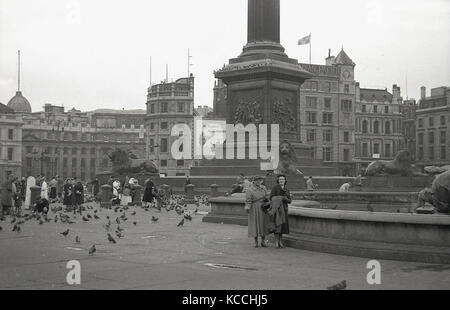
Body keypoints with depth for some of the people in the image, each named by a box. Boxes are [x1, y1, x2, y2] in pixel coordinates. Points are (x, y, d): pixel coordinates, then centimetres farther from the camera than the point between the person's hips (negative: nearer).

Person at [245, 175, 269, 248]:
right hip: (254, 209, -4)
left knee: (264, 224, 5)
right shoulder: (250, 190, -8)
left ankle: (263, 241, 14)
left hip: (263, 209, 4)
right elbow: (248, 200, -14)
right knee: (255, 224, 0)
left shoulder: (263, 188, 8)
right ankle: (256, 242, 10)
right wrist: (247, 207, -26)